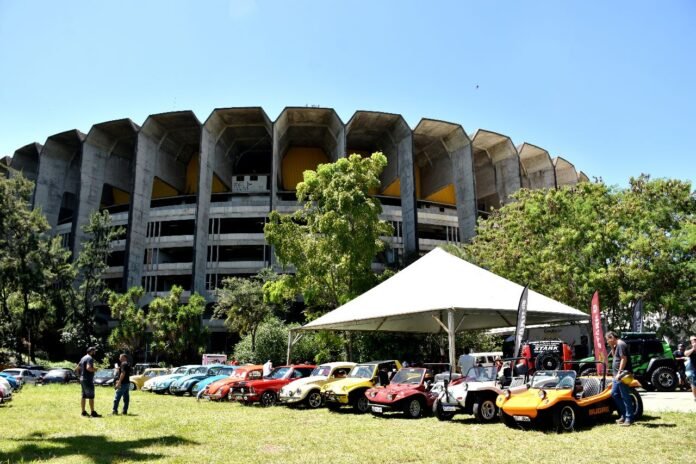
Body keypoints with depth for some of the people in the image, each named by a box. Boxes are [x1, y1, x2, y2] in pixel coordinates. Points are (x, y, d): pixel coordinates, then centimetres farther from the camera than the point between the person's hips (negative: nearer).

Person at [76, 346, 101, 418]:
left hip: (82, 379, 10)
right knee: (91, 396, -6)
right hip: (88, 380, -10)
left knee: (84, 396, 12)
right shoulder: (90, 358, -14)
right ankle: (93, 413, -5)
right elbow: (88, 368, -29)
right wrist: (94, 369, -12)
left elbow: (76, 368, 21)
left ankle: (83, 412, 15)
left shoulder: (83, 358, 16)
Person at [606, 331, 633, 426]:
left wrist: (619, 373, -22)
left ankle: (629, 419, 0)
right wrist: (612, 347, 10)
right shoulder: (617, 345, 16)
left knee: (625, 396, -5)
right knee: (614, 394, 14)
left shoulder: (621, 344, -14)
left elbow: (624, 359, -20)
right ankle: (624, 415, 21)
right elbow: (614, 356, 25)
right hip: (617, 375, 11)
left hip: (622, 374, -11)